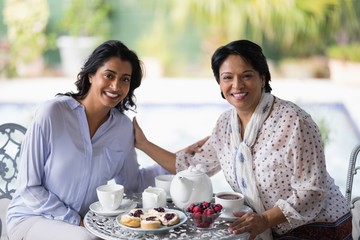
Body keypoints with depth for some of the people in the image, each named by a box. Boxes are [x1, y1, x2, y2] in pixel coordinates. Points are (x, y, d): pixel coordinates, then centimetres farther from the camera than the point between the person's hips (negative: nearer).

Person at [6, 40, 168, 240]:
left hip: (87, 221, 5)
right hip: (33, 218, -4)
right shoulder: (53, 113, -16)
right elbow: (29, 187, -13)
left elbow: (132, 182, 8)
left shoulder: (123, 126, -3)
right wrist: (76, 221, -17)